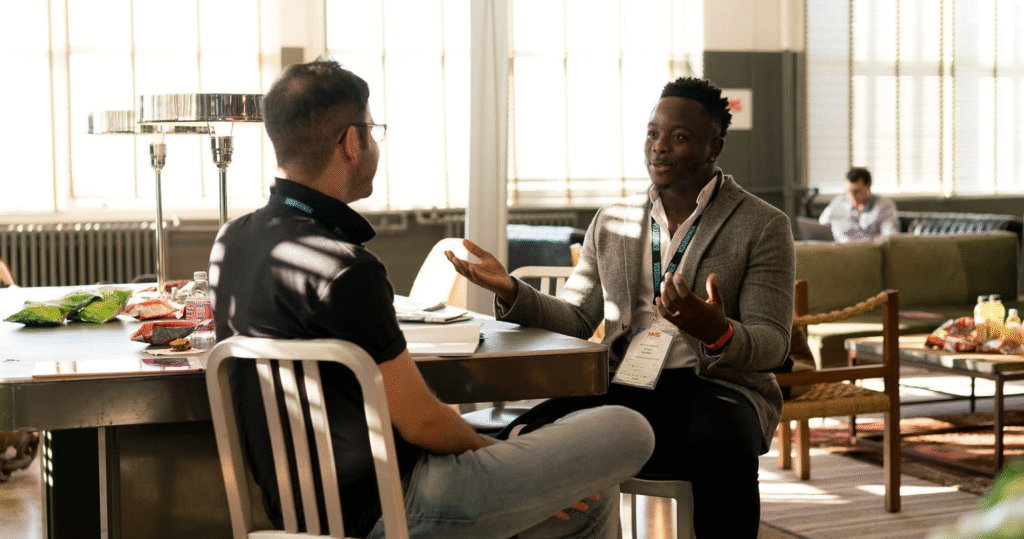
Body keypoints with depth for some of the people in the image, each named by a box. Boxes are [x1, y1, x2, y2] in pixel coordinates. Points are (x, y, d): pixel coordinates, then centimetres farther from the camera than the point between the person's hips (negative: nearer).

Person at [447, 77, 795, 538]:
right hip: (626, 387, 3)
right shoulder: (611, 223, 17)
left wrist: (718, 333, -27)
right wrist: (510, 292, -4)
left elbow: (772, 344, -3)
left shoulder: (763, 226, 4)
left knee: (723, 448, -39)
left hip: (715, 387, -3)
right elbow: (575, 321, 16)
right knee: (529, 435, -26)